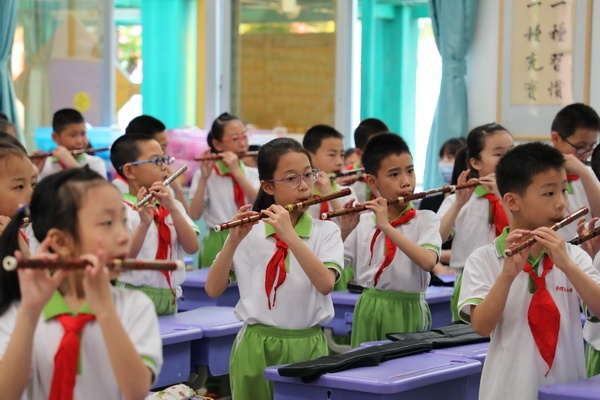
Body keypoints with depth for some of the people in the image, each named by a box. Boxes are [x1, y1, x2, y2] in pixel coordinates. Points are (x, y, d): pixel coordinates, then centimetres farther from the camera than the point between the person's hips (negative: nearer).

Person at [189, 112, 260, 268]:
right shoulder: (206, 174, 1)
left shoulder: (252, 174, 9)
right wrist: (204, 179, -17)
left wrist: (237, 172, -16)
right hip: (218, 244, -2)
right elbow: (194, 214, -10)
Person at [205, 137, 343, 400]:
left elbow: (325, 284, -19)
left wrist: (289, 235, -25)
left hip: (307, 346, 0)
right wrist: (234, 242, -17)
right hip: (255, 347, 0)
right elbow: (213, 290, -4)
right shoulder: (249, 231, 0)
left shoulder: (326, 231, -1)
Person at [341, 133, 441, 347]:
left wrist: (386, 227, -25)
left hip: (407, 311, -3)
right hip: (368, 310, 3)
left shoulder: (426, 219, -5)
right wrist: (344, 232, -14)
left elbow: (428, 262, -23)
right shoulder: (362, 222, 4)